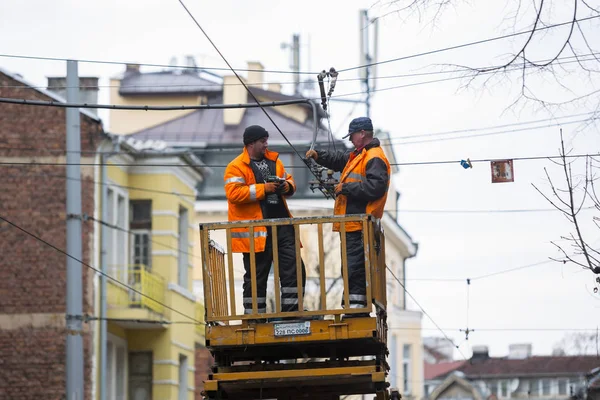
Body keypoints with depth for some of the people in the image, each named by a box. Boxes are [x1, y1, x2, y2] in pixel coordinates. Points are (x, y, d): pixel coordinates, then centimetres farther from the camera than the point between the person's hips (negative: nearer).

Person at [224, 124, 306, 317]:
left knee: (293, 269, 3)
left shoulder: (273, 160, 15)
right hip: (256, 231, -6)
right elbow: (234, 193, -18)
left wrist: (287, 186, -2)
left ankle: (291, 312, 10)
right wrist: (264, 189, -19)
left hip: (281, 226, 6)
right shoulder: (236, 167, -6)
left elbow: (289, 180, 23)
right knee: (256, 276, 1)